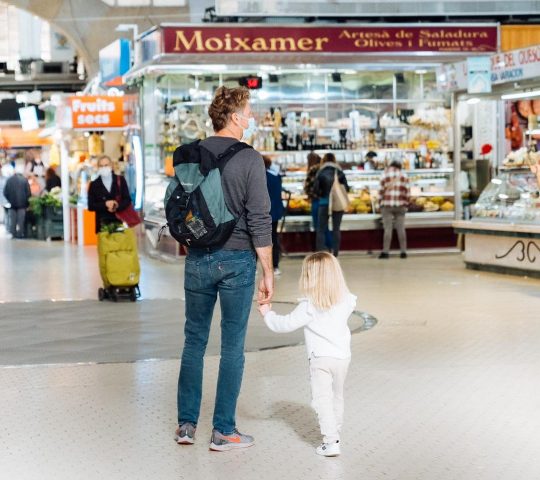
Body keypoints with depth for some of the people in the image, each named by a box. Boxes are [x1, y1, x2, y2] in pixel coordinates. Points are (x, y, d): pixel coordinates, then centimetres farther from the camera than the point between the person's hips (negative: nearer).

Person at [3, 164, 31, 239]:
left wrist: (10, 200, 14)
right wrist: (27, 201, 7)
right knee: (21, 220, 1)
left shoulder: (9, 179, 0)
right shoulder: (24, 180, -9)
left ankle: (13, 233, 8)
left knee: (13, 220, 9)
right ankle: (20, 234, 0)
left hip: (12, 203, 3)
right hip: (22, 204, -3)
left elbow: (5, 192, 1)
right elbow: (28, 193, -9)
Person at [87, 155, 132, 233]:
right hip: (102, 223, -1)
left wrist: (117, 207, -13)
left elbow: (127, 200, 6)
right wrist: (105, 204, -13)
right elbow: (91, 206, 3)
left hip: (119, 221, 1)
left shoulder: (120, 180, 9)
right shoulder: (94, 185, 7)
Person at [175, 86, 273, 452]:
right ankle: (224, 431, 8)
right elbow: (260, 221, -12)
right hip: (237, 260, -4)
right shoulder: (249, 159, -10)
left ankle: (186, 424, 16)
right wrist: (268, 273, -7)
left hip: (198, 258, 4)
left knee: (194, 341, 13)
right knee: (232, 346, 4)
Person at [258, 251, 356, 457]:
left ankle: (331, 441, -13)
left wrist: (268, 314, 6)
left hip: (321, 358, -6)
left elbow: (286, 324, -10)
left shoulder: (309, 307, -14)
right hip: (343, 356, 6)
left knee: (322, 399, -4)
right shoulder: (346, 300, 1)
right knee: (337, 396, 21)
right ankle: (335, 432, 34)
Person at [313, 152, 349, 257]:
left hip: (324, 202, -2)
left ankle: (320, 251, -2)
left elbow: (315, 189, -9)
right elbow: (346, 188, -2)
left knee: (321, 229, 5)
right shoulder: (339, 172, 1)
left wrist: (321, 195, 10)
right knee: (336, 228, 10)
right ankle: (335, 252, 8)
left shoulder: (320, 173, -4)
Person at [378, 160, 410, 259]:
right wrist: (406, 204, 16)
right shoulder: (404, 176, 8)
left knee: (387, 229, -4)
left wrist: (380, 204, 11)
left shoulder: (385, 176, 2)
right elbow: (407, 192, 6)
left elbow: (381, 192, 1)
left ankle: (385, 252, -7)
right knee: (401, 228, 4)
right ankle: (403, 251, 5)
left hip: (387, 206, -2)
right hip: (400, 206, 2)